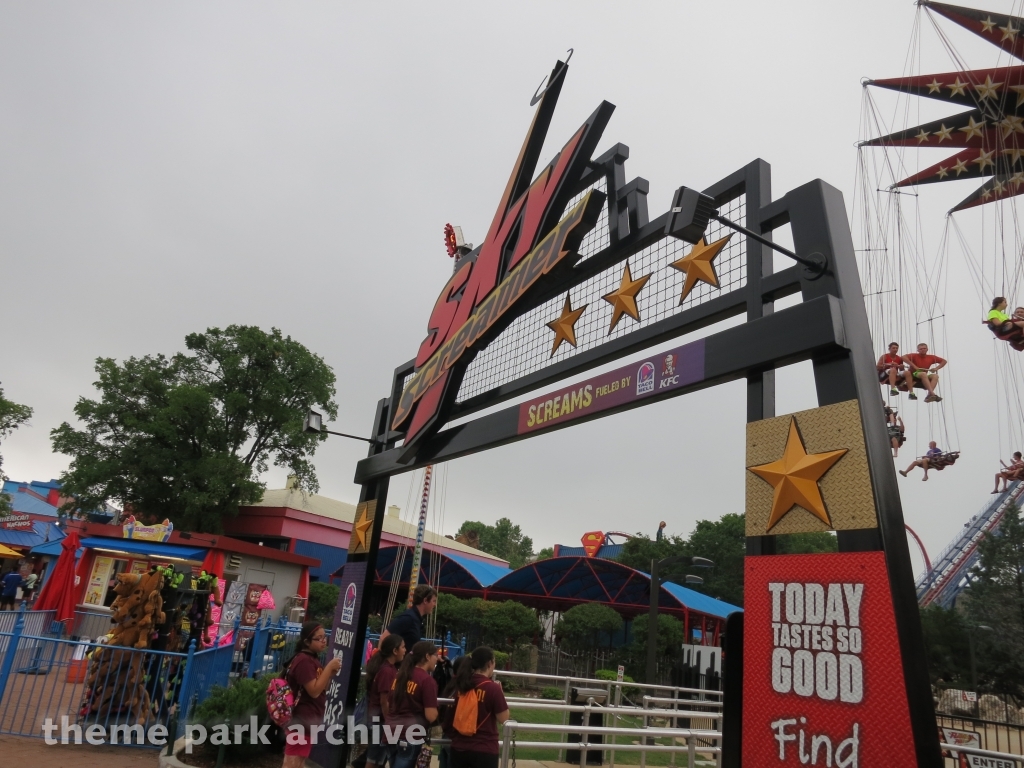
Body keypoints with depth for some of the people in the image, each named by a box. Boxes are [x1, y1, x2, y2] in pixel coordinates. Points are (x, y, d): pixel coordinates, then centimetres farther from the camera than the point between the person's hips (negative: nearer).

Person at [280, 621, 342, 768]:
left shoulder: (313, 659, 11)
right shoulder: (304, 660, -19)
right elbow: (314, 691, -24)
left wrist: (331, 673, -1)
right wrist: (329, 668, -21)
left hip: (308, 720, 10)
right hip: (301, 721, -10)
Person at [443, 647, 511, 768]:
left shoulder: (462, 685, 2)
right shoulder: (493, 688, -15)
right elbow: (503, 719, -8)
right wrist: (499, 692, 1)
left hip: (459, 747, 5)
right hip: (484, 749, -5)